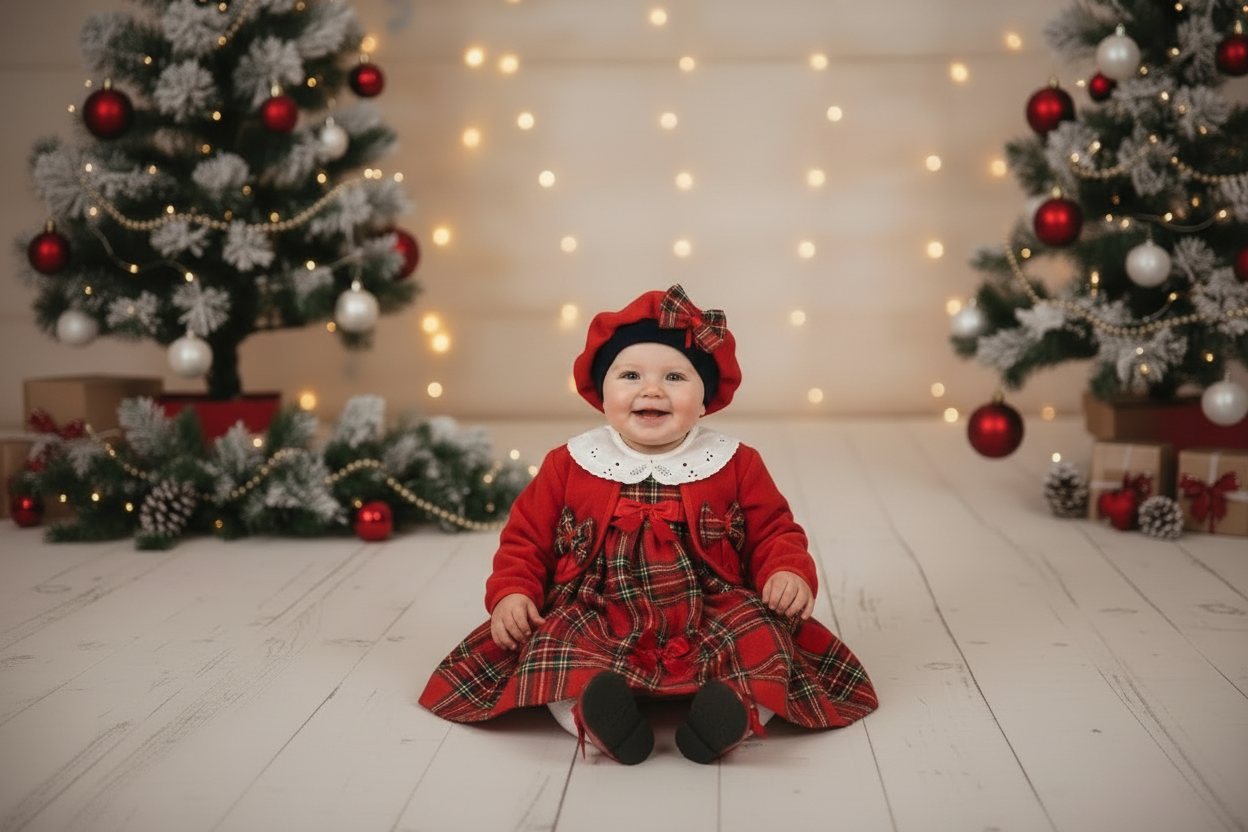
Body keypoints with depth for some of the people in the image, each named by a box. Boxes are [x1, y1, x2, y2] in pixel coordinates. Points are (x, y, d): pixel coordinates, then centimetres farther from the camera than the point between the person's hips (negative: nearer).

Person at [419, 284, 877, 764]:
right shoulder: (570, 465, 4)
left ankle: (733, 717, -46)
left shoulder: (734, 465, 4)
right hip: (598, 627, 0)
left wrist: (789, 572, -11)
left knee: (760, 636, -26)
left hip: (713, 621, 0)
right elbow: (526, 537, 11)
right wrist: (511, 592, -6)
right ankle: (605, 725, -50)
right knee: (555, 645, -29)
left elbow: (773, 531, 10)